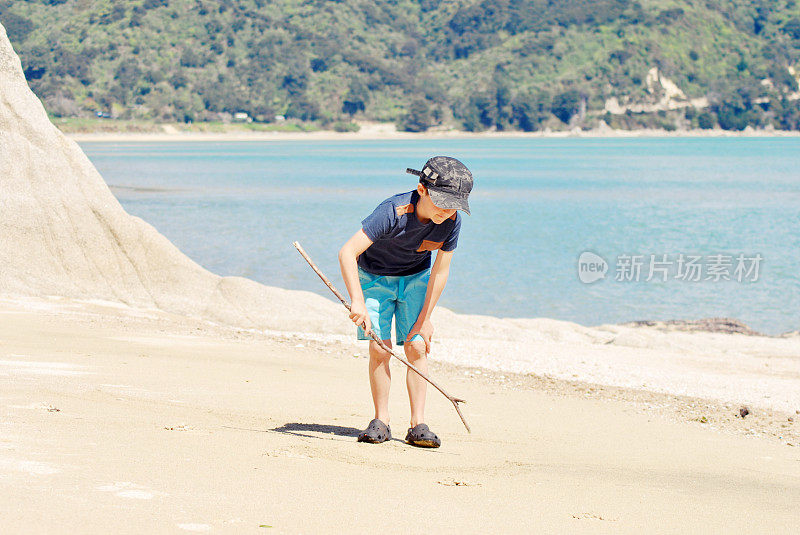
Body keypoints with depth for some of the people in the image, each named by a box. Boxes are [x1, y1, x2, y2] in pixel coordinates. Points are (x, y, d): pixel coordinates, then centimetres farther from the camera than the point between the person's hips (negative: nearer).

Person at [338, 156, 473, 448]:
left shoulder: (451, 221, -23)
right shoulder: (394, 212, -36)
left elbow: (440, 271, -10)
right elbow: (347, 252, -38)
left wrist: (425, 319, -7)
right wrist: (357, 301, -46)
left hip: (415, 278, 3)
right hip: (374, 278, -3)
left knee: (417, 348, -8)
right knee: (379, 348, -12)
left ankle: (418, 425, -5)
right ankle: (381, 422, 0)